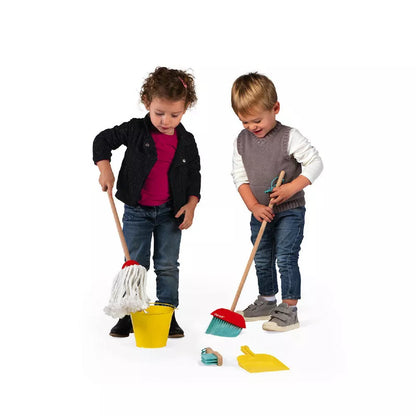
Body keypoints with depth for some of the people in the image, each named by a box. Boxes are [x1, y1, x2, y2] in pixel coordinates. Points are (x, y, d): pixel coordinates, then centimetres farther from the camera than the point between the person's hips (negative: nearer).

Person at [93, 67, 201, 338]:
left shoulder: (186, 142, -3)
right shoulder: (135, 131, -9)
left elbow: (194, 176, 6)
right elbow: (103, 140, 0)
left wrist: (191, 205, -4)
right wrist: (105, 169, -13)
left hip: (171, 213, 1)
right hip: (137, 211, -1)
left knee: (168, 265, 7)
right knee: (134, 264, 5)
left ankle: (167, 314, 17)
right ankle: (129, 314, 16)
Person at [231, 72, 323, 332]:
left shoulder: (289, 137, -14)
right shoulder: (242, 142, 0)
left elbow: (315, 163, -14)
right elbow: (240, 177, 1)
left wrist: (292, 187, -25)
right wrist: (254, 206, -11)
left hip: (290, 211, -5)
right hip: (260, 213, 6)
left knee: (286, 258, -8)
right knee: (262, 260, 15)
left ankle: (289, 310, 1)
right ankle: (267, 302, 33)